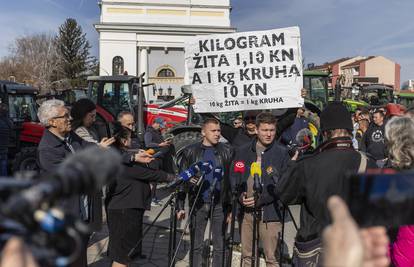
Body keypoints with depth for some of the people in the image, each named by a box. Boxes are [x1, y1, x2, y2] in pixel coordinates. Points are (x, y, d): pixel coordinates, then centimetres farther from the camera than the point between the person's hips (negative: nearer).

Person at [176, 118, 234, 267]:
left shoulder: (227, 151, 3)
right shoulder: (191, 151, 3)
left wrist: (231, 206, -3)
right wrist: (180, 206, 0)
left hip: (220, 205, 0)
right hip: (198, 204, 0)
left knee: (219, 246, 7)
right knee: (196, 245, 7)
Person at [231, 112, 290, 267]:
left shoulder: (281, 153, -2)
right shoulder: (244, 151, 9)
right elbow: (234, 176, 10)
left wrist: (260, 199, -15)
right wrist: (240, 195, -8)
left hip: (269, 211, -3)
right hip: (246, 209, 4)